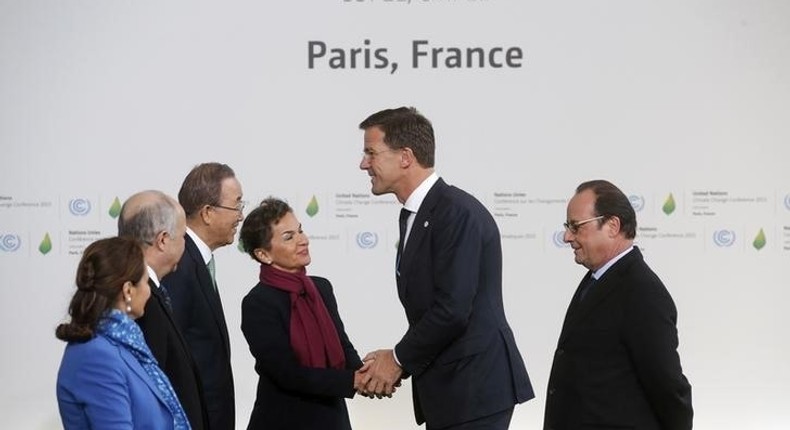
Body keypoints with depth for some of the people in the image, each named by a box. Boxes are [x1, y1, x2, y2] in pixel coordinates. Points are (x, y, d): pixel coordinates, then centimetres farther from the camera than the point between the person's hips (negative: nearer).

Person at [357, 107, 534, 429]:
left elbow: (452, 309, -22)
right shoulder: (414, 215, 14)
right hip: (447, 387, 10)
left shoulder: (457, 212, -16)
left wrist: (400, 359, -10)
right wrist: (401, 362, 1)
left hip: (473, 385, -10)